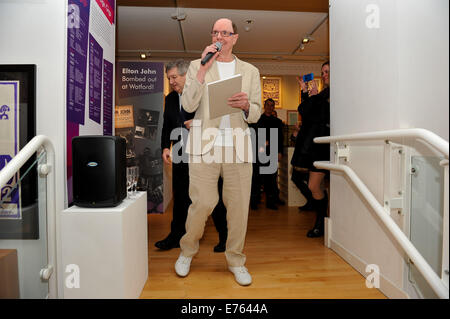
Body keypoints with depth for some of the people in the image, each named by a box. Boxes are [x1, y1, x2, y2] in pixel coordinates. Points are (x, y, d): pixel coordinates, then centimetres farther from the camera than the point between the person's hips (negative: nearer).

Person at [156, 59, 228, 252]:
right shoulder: (170, 99, 14)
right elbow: (167, 127, 17)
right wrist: (165, 147, 3)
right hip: (181, 156, 6)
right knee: (180, 198, 13)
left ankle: (224, 237, 21)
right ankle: (176, 236, 29)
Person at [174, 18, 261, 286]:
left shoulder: (250, 71, 15)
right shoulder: (197, 66, 12)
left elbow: (256, 115, 10)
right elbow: (188, 105, -3)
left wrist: (246, 106, -13)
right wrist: (204, 69, -8)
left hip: (238, 146, 2)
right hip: (205, 144, -1)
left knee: (239, 206, 4)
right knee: (203, 203, -5)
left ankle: (236, 261, 24)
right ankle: (187, 251, 25)